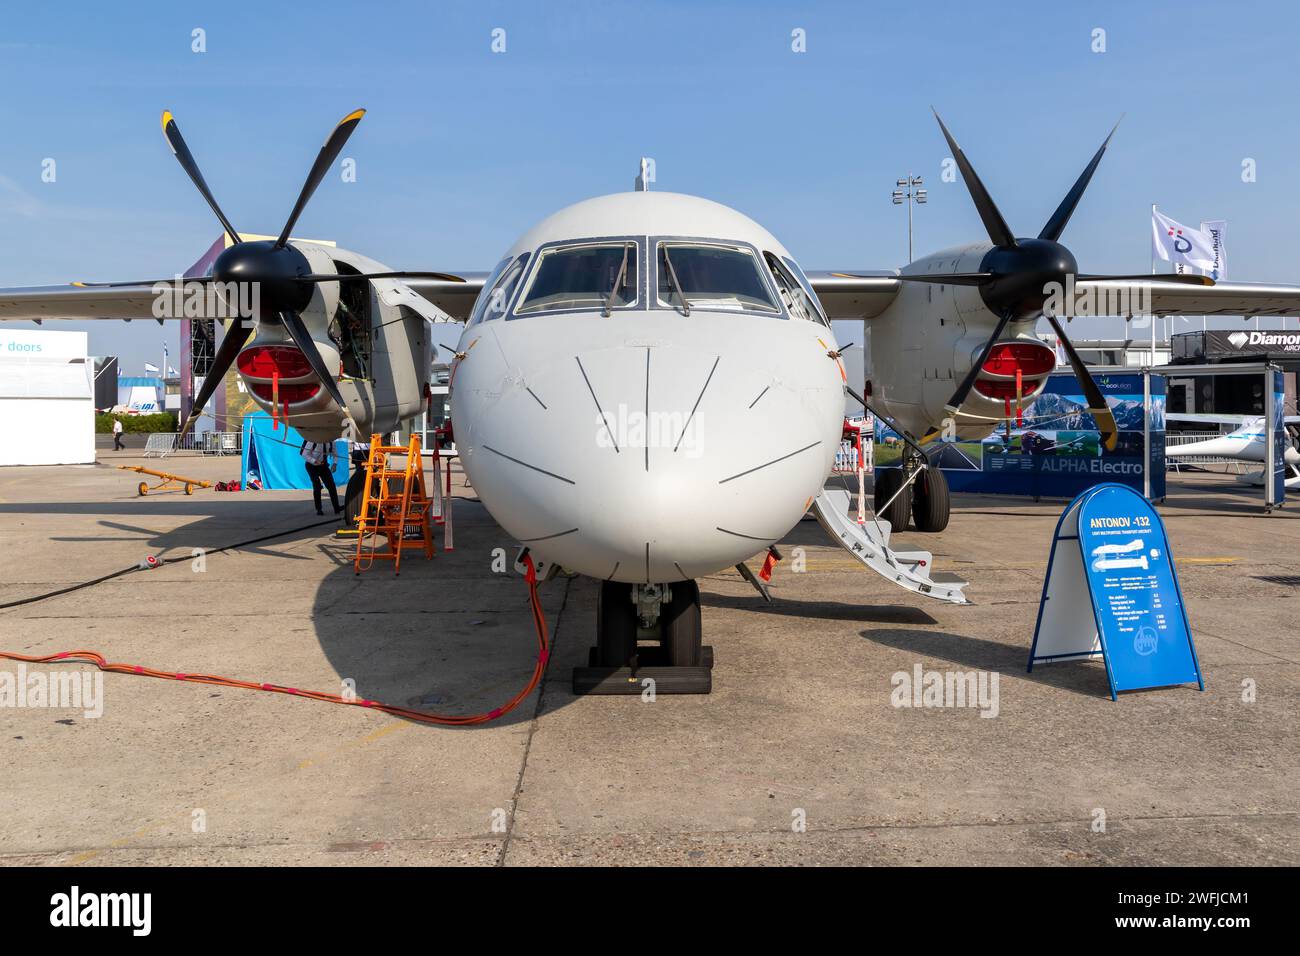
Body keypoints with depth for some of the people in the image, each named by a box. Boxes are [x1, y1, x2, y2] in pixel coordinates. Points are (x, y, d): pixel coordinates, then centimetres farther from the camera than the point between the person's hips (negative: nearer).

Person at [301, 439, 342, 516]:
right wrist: (314, 461, -33)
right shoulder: (313, 442, -22)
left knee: (331, 485, -6)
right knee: (317, 486, -10)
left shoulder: (330, 441, -8)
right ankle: (318, 509, 2)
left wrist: (334, 464, -11)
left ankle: (336, 507, -5)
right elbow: (305, 454, -18)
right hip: (312, 466, -4)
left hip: (323, 464, 4)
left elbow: (334, 452, 4)